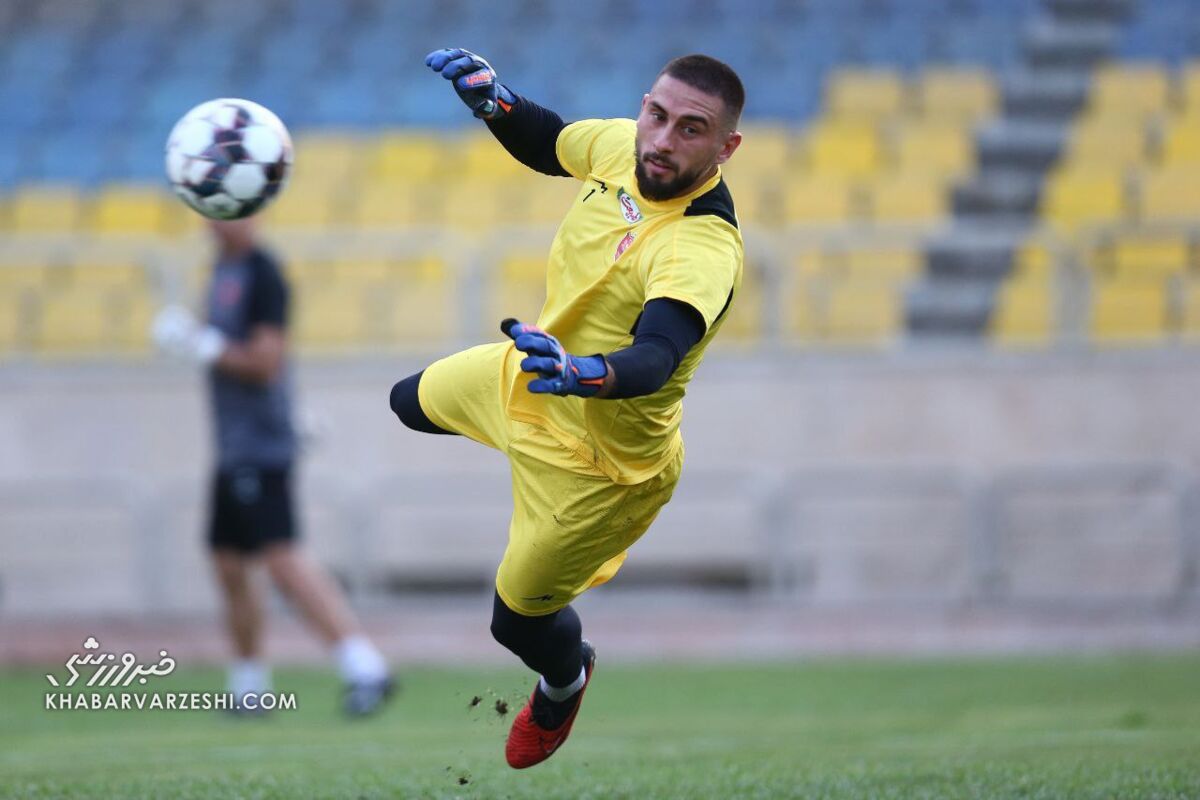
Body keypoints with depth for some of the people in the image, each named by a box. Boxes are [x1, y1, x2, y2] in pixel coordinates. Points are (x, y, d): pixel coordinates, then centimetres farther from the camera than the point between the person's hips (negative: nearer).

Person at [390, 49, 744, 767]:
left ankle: (565, 680, 46)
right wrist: (494, 101, -13)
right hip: (533, 370, 8)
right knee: (413, 403, 34)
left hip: (595, 459, -8)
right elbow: (549, 145, 6)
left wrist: (581, 373, -74)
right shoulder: (624, 145, -17)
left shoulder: (703, 251, -40)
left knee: (517, 617, 10)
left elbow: (655, 359, -55)